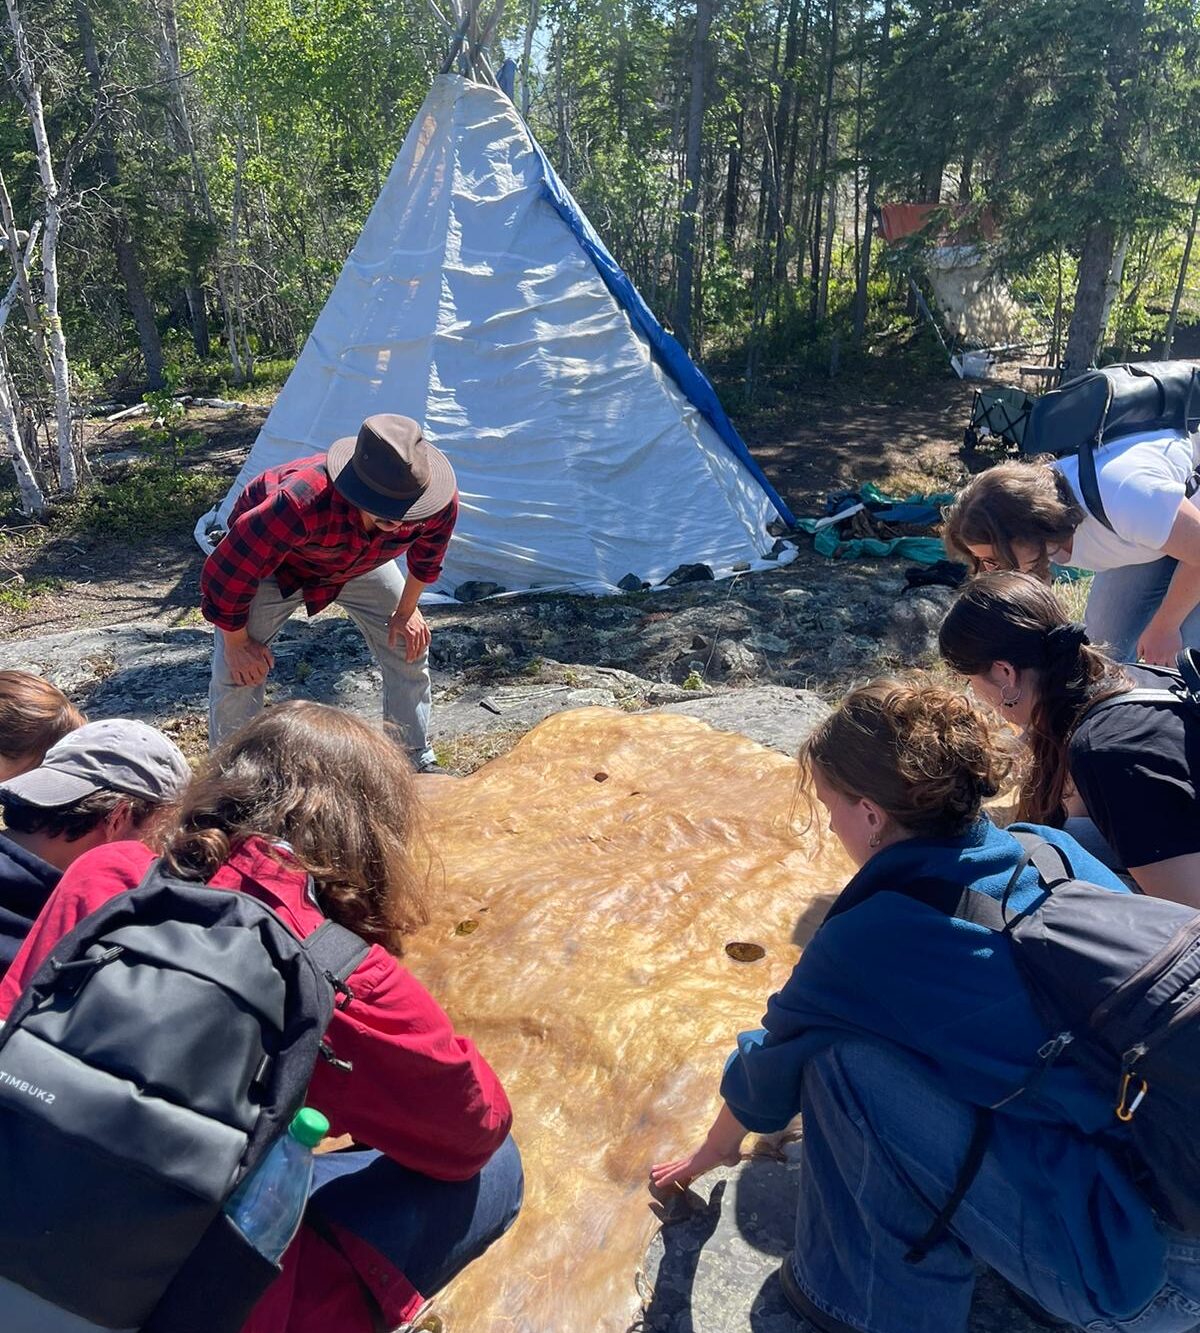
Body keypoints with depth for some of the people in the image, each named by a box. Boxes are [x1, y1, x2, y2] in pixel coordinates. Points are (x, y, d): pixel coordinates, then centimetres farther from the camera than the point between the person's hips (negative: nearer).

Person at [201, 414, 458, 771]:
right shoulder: (301, 503, -48)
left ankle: (419, 763, 21)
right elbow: (227, 572, -33)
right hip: (275, 559, -3)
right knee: (238, 670, -12)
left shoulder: (441, 503, -35)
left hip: (362, 561, 4)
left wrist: (407, 610, 2)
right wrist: (237, 642, -19)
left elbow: (427, 552, -6)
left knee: (410, 646, 1)